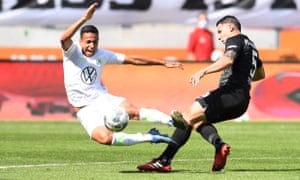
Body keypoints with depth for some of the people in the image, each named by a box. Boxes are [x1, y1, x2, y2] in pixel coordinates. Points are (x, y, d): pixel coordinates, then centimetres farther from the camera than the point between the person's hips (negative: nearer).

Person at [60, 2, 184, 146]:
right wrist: (85, 19, -41)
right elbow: (64, 38, -32)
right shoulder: (72, 52, -8)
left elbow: (134, 60, 8)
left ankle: (172, 121, -35)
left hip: (102, 98, 3)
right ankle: (148, 138, -19)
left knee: (132, 110, -30)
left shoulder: (102, 55, 5)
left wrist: (164, 63, 6)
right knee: (105, 138, -31)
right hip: (86, 110, -3)